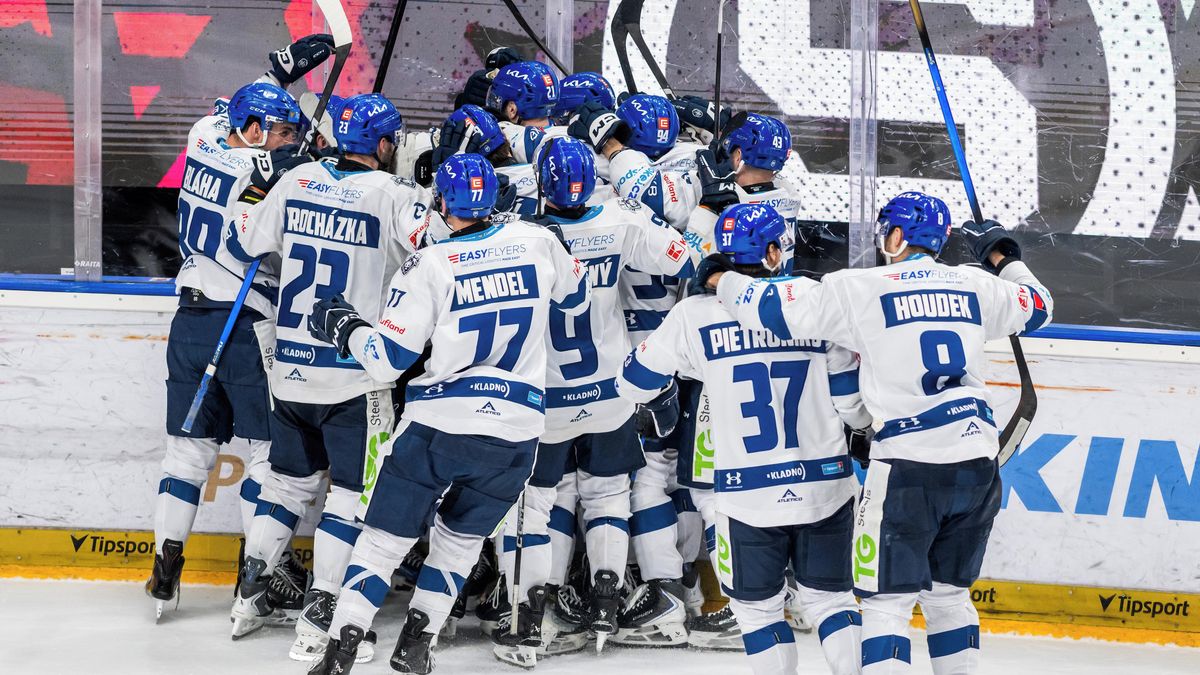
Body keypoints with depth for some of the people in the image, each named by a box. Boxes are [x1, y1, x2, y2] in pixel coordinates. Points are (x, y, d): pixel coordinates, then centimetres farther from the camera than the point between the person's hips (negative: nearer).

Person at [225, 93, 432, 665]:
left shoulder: (296, 182, 2)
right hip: (355, 376, -6)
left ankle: (249, 599, 25)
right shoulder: (393, 195, -13)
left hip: (292, 367, 6)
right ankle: (317, 626, -1)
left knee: (290, 478, 21)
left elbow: (243, 244, 13)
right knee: (353, 493, 2)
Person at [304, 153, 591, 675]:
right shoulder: (536, 241, 1)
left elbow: (386, 360, -8)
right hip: (516, 431, 3)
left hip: (440, 422, -3)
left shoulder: (430, 266, -8)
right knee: (460, 537, 21)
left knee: (386, 535, 6)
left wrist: (342, 326, 10)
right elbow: (577, 299, 21)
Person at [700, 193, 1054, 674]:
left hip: (909, 467, -5)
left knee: (887, 602, 0)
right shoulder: (974, 285, 10)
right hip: (976, 463, 5)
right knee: (948, 594, 19)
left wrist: (721, 278, 13)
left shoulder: (863, 288, -5)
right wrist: (1002, 255, 45)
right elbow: (1038, 306, 28)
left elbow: (773, 308, -6)